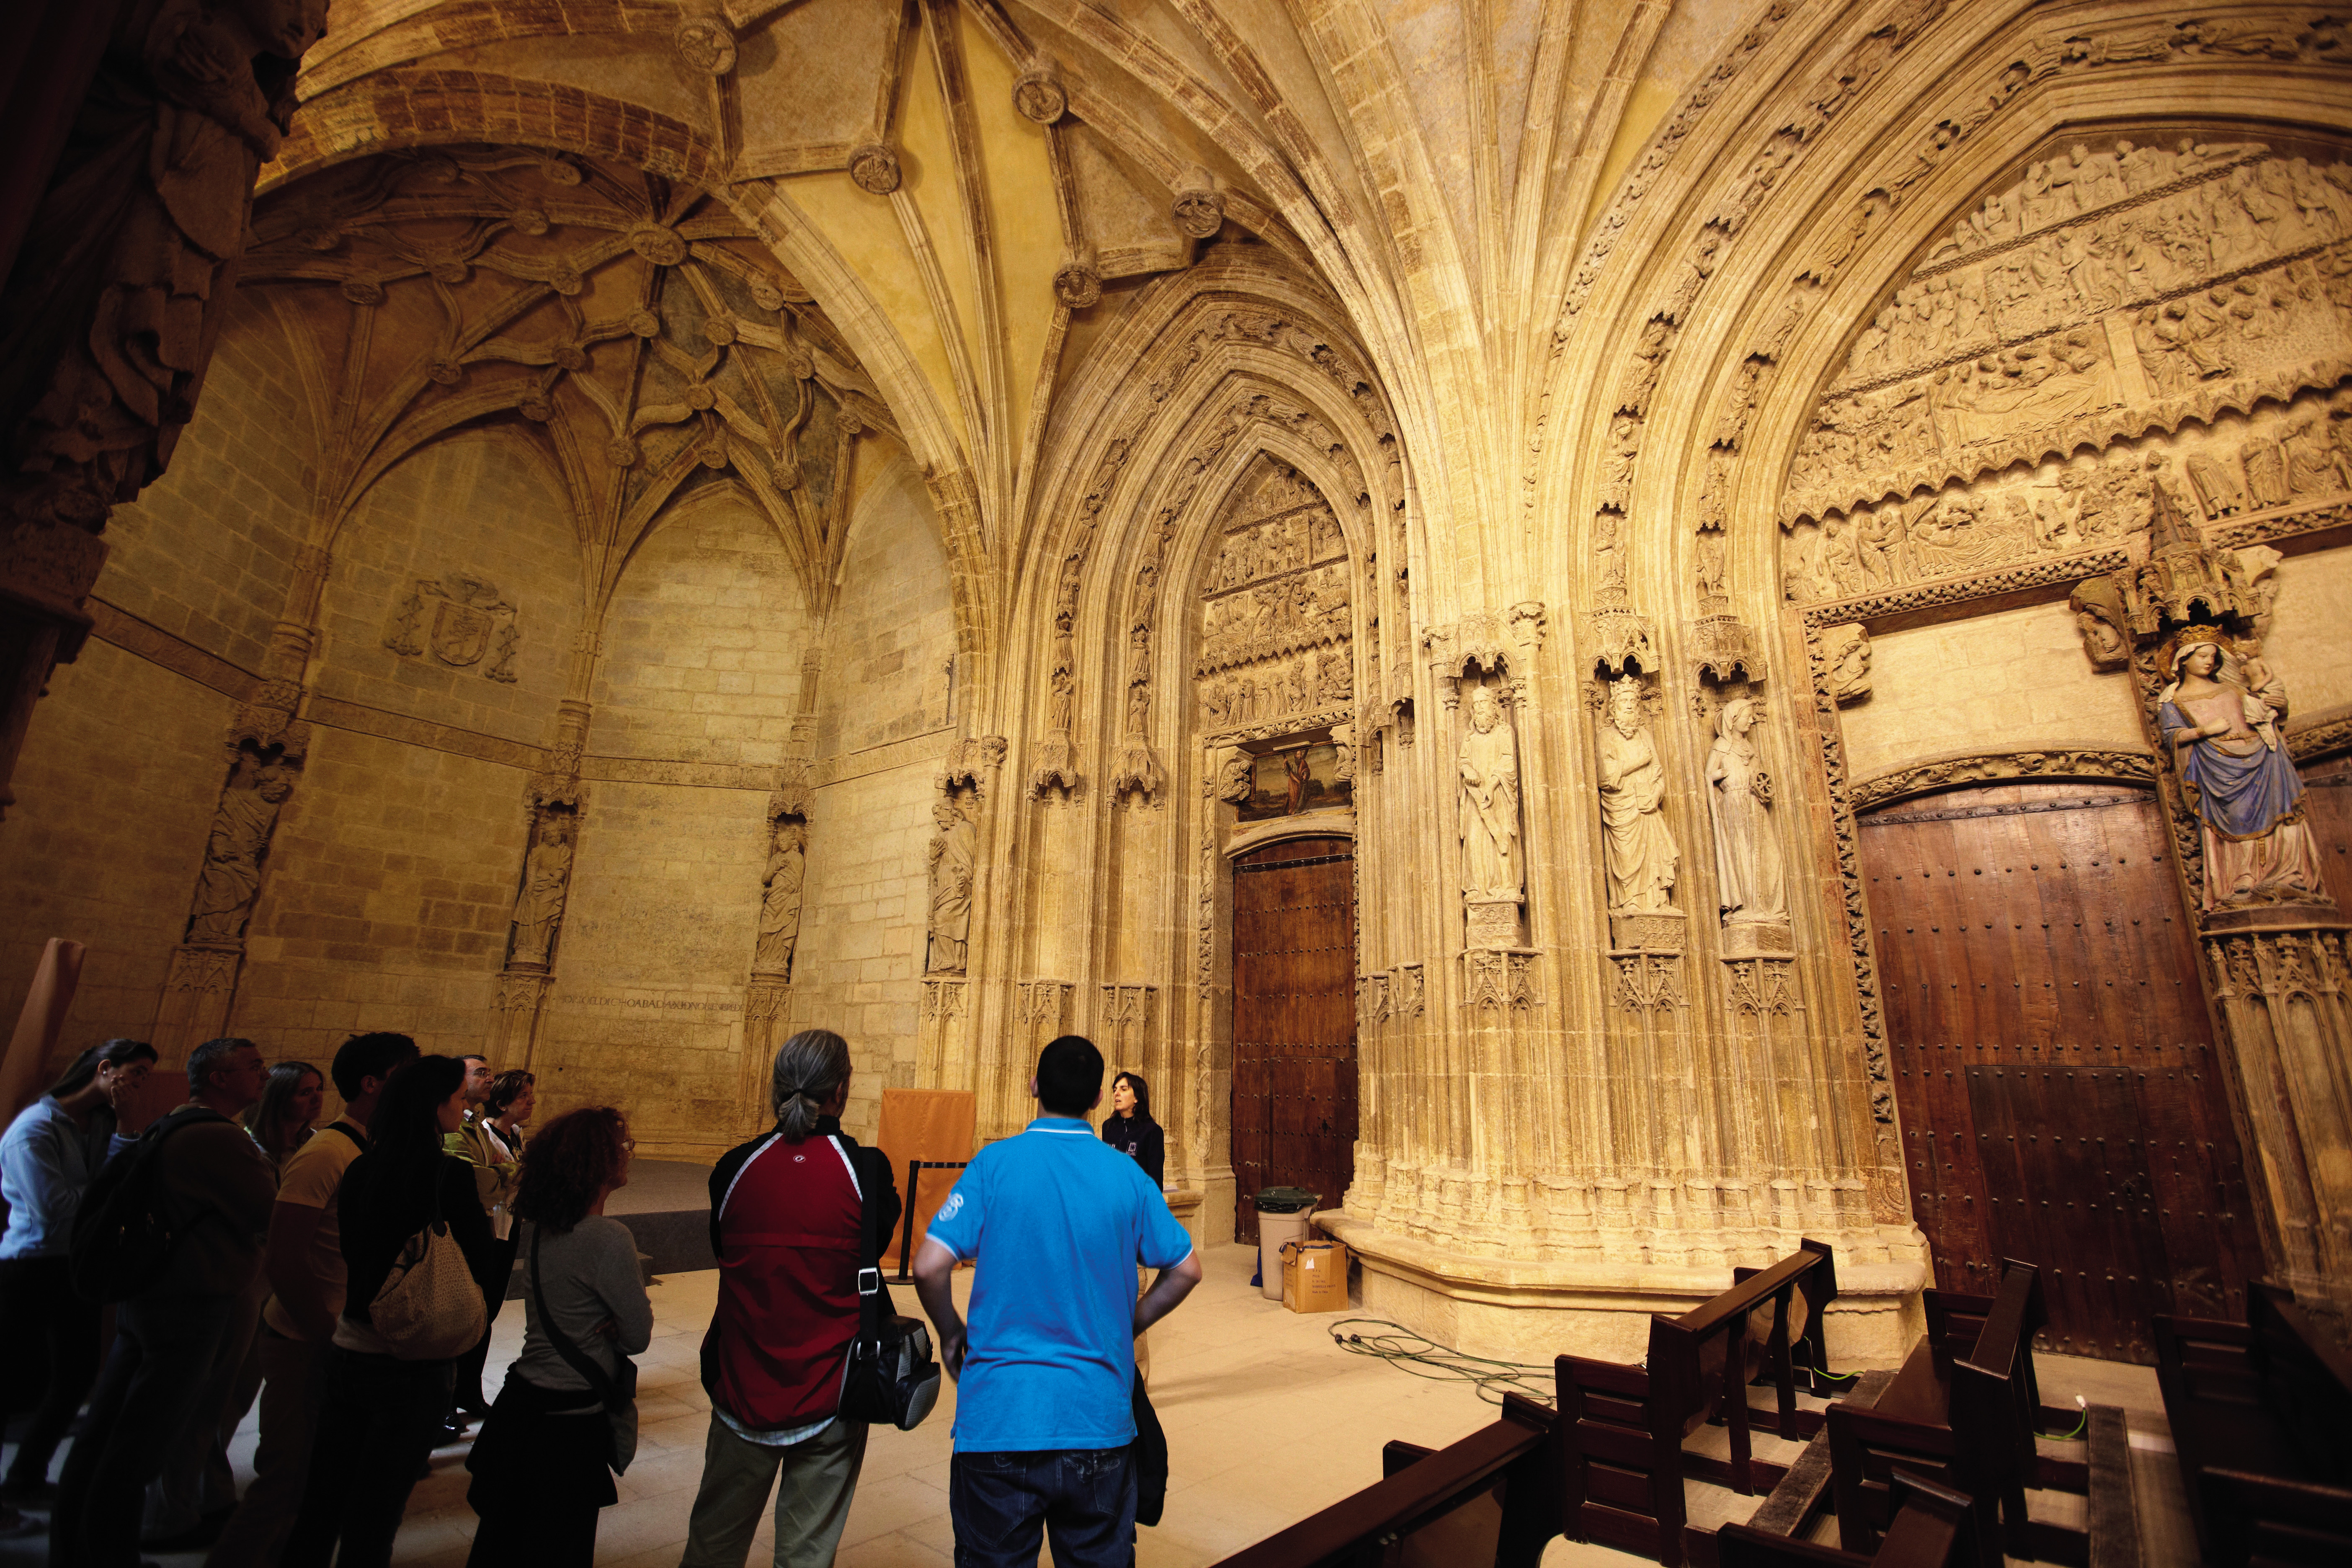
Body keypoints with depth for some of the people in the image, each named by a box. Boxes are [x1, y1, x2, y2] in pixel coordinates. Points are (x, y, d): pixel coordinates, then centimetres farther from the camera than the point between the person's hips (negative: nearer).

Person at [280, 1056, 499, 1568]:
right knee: (375, 1513, 11)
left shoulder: (360, 1168, -1)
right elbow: (480, 1269, -13)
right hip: (411, 1361, -6)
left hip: (346, 1350, 6)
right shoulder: (450, 1174, -20)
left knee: (324, 1494, 21)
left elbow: (352, 1252, 12)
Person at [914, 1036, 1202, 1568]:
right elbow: (1186, 1270, 4)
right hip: (1099, 1419, 2)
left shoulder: (995, 1163, -10)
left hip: (999, 1418, -2)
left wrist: (952, 1335, 4)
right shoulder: (1127, 1175, -3)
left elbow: (929, 1267, -14)